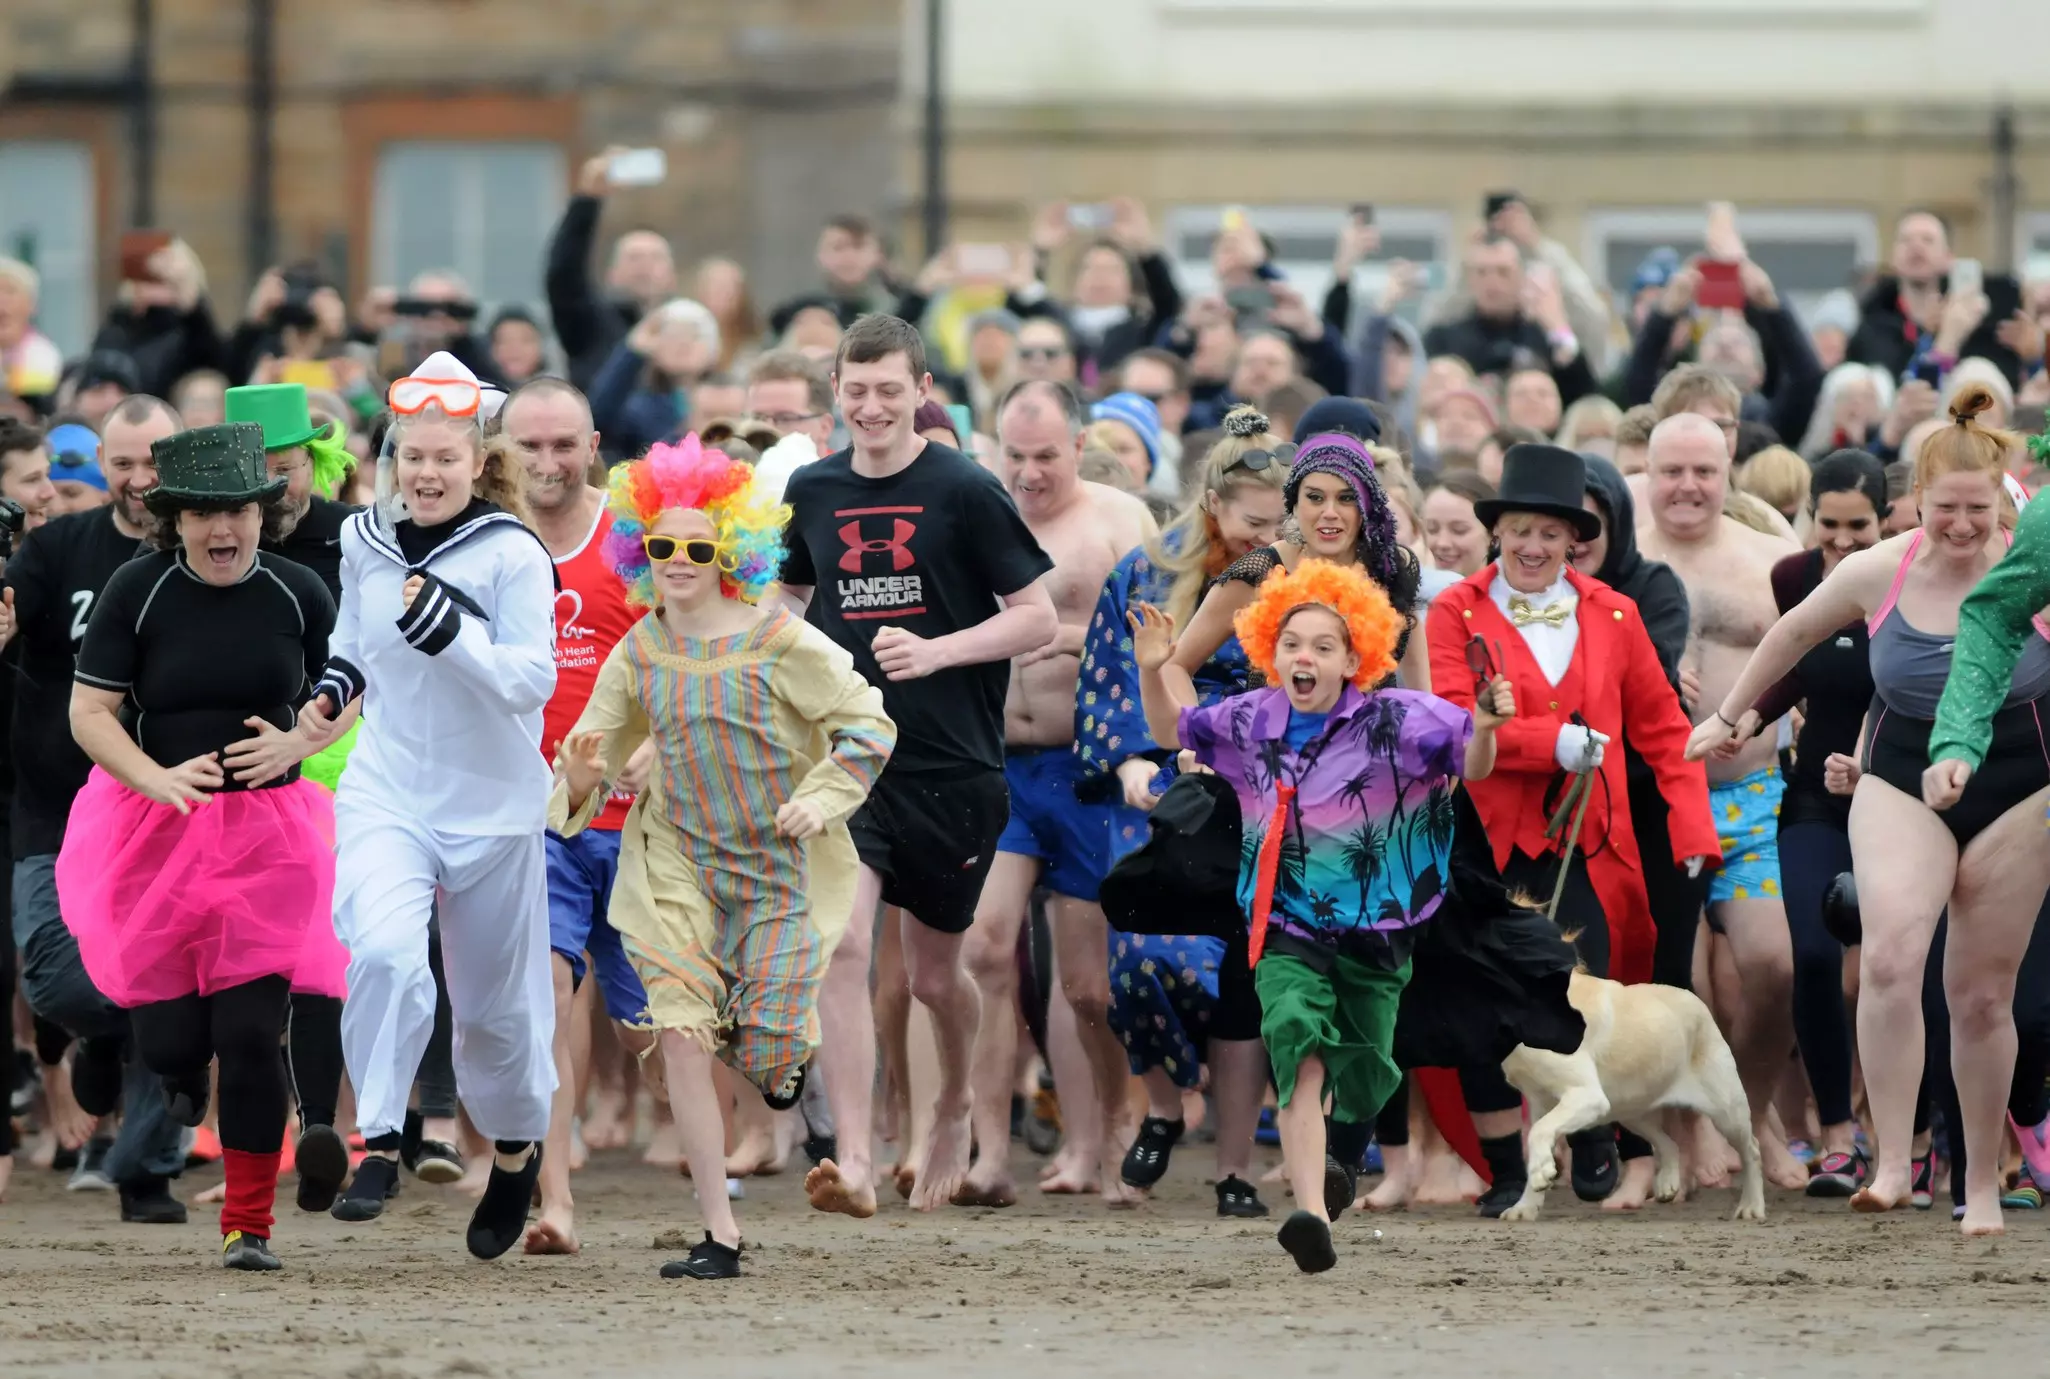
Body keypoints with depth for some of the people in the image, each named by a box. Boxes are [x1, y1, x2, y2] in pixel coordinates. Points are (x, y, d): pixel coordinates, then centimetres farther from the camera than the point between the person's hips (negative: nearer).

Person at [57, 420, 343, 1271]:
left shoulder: (298, 593, 0)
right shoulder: (137, 592, -6)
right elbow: (90, 713, -6)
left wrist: (297, 743, -9)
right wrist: (160, 780, -21)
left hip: (267, 833, 0)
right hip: (158, 823, 0)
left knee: (252, 1031, -7)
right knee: (170, 1040, 0)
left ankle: (249, 1226, 4)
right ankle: (182, 1073, 39)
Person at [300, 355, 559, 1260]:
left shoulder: (511, 554, -12)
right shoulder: (366, 541, 2)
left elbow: (535, 680, -18)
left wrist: (452, 636, -32)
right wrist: (334, 687, 5)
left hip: (493, 805, -2)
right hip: (386, 793, 2)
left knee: (496, 1004, 12)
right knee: (383, 952, -27)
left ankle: (516, 1146, 39)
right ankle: (379, 1141, -19)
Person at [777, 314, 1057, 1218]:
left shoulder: (964, 492, -6)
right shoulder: (812, 492, 6)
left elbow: (1039, 618, -6)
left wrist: (938, 650, -18)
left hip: (953, 769, -2)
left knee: (934, 974, 11)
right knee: (842, 947, -18)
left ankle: (955, 1111, 42)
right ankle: (853, 1163, -21)